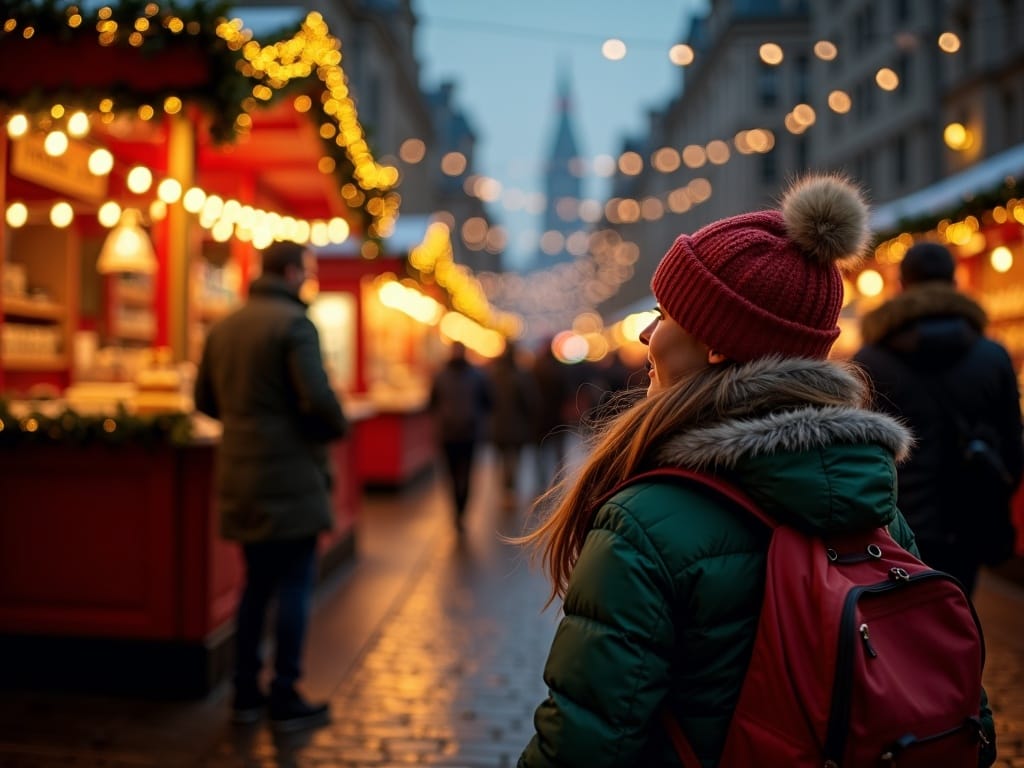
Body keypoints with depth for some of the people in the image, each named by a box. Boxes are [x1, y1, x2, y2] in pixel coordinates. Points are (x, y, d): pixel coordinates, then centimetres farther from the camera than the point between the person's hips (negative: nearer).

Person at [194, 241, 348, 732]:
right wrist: (338, 428, -2)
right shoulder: (294, 323, -13)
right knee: (294, 588, 2)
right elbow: (318, 397, -21)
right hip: (290, 478, -7)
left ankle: (246, 694, 22)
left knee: (256, 585, 16)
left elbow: (205, 399, 15)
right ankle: (285, 701, 8)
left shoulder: (224, 326, 10)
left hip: (241, 479, 7)